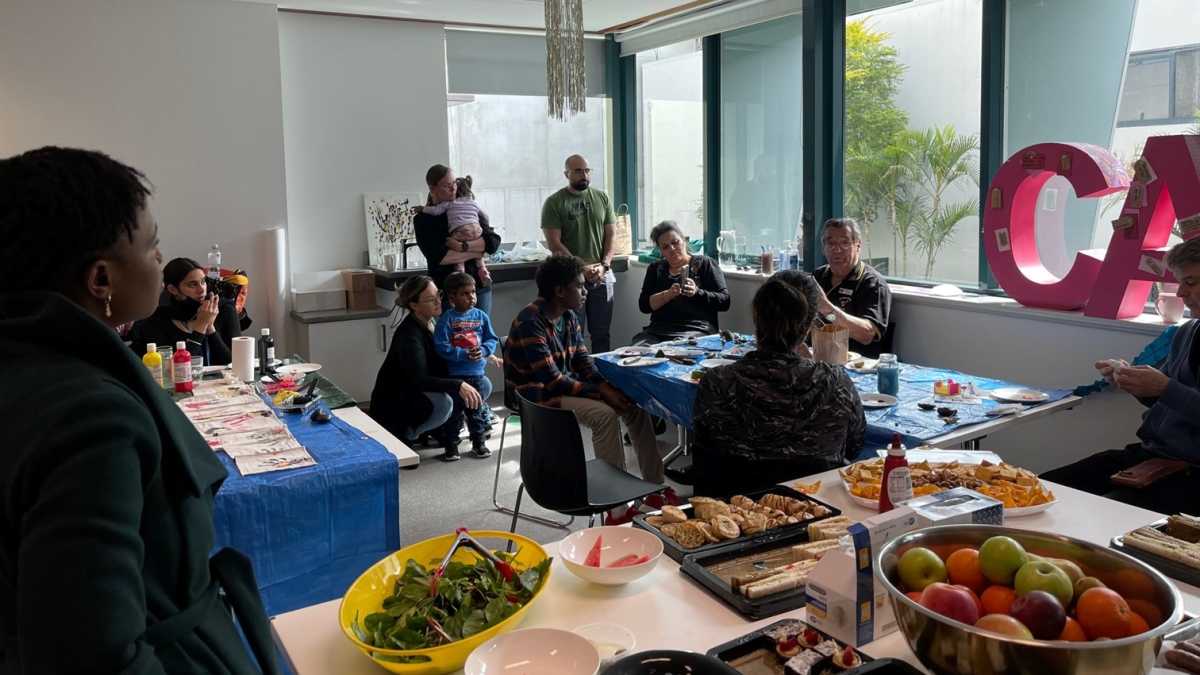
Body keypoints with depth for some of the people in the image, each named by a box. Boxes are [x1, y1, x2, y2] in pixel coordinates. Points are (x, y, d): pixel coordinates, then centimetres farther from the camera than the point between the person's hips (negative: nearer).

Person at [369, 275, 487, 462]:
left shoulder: (429, 323, -1)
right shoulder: (409, 335, -26)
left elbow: (441, 364, 9)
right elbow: (417, 380, -37)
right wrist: (457, 385, -46)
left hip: (413, 394, 8)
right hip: (392, 403, -8)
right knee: (443, 403, -33)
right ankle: (404, 436, -10)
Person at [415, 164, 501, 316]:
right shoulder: (423, 220, 1)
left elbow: (493, 242, -2)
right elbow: (438, 256, -13)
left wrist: (464, 247, -16)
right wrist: (477, 250, -10)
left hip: (479, 286, 2)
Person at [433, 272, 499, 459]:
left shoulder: (480, 316, 2)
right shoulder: (447, 319, -10)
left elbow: (492, 339, 4)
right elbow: (441, 347, -15)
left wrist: (483, 351, -16)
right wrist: (464, 354, -21)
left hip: (477, 373, 3)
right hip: (455, 373, -3)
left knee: (475, 409, 14)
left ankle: (479, 442, 28)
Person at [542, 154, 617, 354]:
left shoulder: (602, 198, 10)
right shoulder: (554, 202, -2)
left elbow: (611, 235, 8)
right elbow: (554, 243, -8)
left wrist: (604, 266, -7)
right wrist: (582, 268, -15)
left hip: (602, 276, 3)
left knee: (602, 334, 9)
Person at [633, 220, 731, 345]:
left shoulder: (704, 263, 11)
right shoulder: (655, 268, 21)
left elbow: (724, 301, 2)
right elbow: (643, 305, 8)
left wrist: (697, 292, -15)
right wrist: (668, 294, -11)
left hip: (696, 329, -3)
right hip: (658, 329, 3)